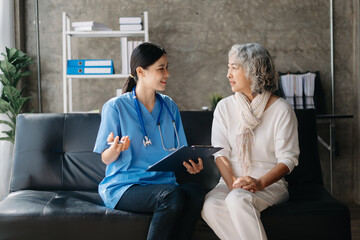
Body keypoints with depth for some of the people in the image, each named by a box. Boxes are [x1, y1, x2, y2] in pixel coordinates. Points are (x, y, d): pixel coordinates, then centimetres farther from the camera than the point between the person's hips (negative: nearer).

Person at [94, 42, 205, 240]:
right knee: (173, 196, -34)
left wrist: (190, 164, -8)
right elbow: (105, 158, 0)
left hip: (163, 182, 5)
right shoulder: (115, 107, -2)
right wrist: (116, 149, -24)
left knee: (195, 192, -29)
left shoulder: (169, 106, 13)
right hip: (124, 186, -4)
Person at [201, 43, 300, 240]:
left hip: (271, 184, -3)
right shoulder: (224, 107, 9)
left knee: (237, 200, -36)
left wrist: (259, 183, -24)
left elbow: (288, 158, -7)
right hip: (231, 181, 3)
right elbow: (220, 152, 1)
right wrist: (232, 183, -17)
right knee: (210, 206, -30)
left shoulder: (281, 109, -2)